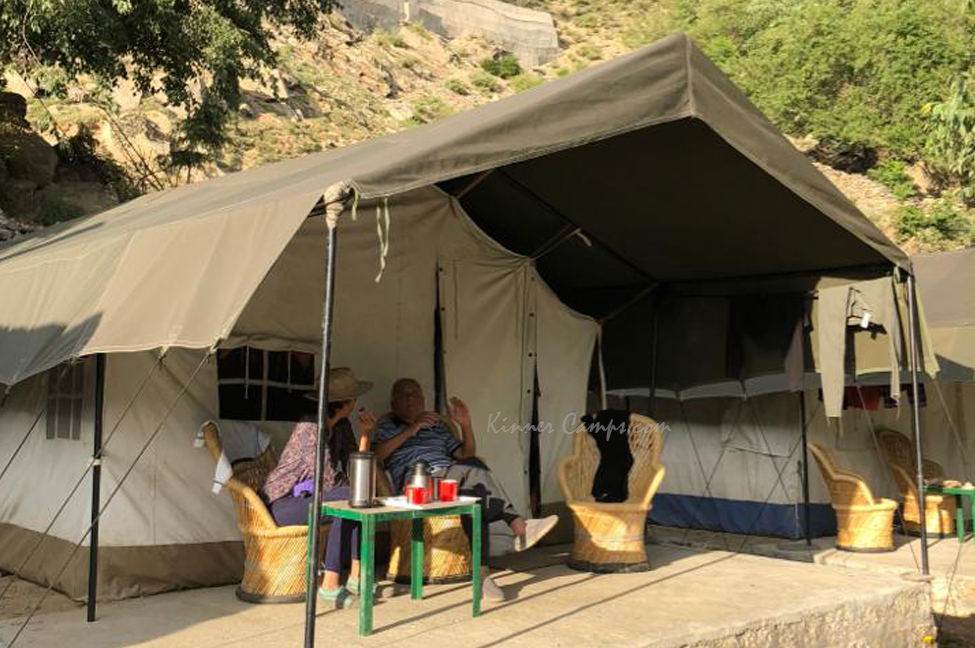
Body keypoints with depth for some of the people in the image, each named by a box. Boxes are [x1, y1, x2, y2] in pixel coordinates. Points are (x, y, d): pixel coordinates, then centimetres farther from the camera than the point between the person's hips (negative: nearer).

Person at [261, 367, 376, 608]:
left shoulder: (342, 426, 5)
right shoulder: (310, 428, -22)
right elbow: (330, 482, -24)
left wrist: (366, 435, -7)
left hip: (307, 497, 9)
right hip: (281, 504, -9)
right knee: (347, 499, -26)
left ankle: (356, 576, -12)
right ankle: (330, 585, -25)